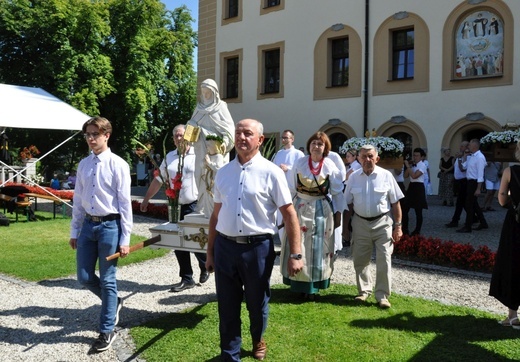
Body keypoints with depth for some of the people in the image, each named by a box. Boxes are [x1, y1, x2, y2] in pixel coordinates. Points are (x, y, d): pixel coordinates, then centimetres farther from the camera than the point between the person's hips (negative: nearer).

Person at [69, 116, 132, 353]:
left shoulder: (117, 164, -11)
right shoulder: (84, 164, 6)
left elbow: (125, 203, -10)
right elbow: (78, 200, 12)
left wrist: (125, 239, -11)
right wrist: (74, 231, 13)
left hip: (110, 225, -6)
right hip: (88, 224, 6)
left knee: (107, 280, 5)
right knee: (84, 278, 11)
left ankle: (107, 331, 22)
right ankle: (113, 302, 40)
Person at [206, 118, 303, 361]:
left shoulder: (271, 172, -6)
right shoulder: (223, 173, 7)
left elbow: (289, 214, -7)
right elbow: (216, 215, 12)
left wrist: (295, 254, -11)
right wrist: (210, 252, 13)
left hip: (258, 247, -3)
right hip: (225, 246, 3)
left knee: (257, 305, 17)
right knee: (227, 309, 11)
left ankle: (258, 341, 47)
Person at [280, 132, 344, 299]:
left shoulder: (330, 166, -3)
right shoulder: (299, 163, -2)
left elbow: (337, 192, 1)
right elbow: (291, 188, 0)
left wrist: (338, 213, -1)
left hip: (321, 210, -1)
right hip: (300, 208, 1)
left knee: (318, 248, 5)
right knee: (298, 247, 5)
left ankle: (313, 286, 16)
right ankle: (299, 284, 18)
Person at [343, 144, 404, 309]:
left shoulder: (386, 175, -4)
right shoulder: (353, 177, 2)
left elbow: (395, 203, -1)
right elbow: (348, 204, 6)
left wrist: (398, 226, -3)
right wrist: (345, 227, 6)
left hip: (382, 223, -2)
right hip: (360, 223, 2)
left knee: (384, 261, -2)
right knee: (360, 260, 10)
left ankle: (382, 296, 10)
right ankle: (364, 291, 28)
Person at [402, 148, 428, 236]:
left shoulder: (422, 166, -11)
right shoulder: (412, 164, 11)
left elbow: (414, 176, -23)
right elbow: (406, 175, 6)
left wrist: (408, 166, -19)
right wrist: (408, 167, -6)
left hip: (418, 187, -7)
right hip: (411, 186, 7)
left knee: (418, 211, 2)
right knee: (404, 209, 6)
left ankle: (417, 231, 13)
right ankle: (405, 230, 16)